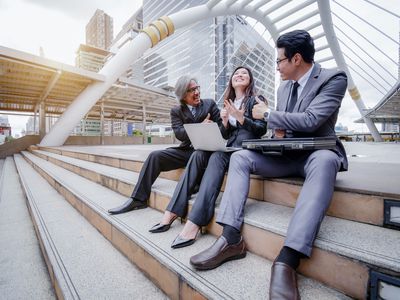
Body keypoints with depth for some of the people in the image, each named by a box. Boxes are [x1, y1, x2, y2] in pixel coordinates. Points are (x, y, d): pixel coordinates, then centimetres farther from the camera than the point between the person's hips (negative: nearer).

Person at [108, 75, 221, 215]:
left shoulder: (210, 103, 9)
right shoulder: (176, 111, 9)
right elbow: (179, 133, -6)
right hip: (187, 150, 3)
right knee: (155, 156, -15)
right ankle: (138, 199, -8)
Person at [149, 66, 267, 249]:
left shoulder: (256, 100, 8)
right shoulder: (228, 103, 21)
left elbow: (262, 130, -3)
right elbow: (224, 136, 15)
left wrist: (240, 117, -15)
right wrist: (224, 121, -5)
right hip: (229, 148, 5)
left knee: (217, 157, -34)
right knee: (199, 154, -25)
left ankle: (195, 222, -40)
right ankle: (173, 211, -28)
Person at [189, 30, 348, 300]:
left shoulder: (334, 78, -6)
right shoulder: (285, 87, 14)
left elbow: (309, 121, -21)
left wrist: (268, 114, -11)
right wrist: (277, 126, -4)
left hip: (317, 153, -5)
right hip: (287, 154, 6)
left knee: (324, 162, -41)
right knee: (240, 157, -16)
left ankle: (287, 259, -43)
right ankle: (231, 238, -25)